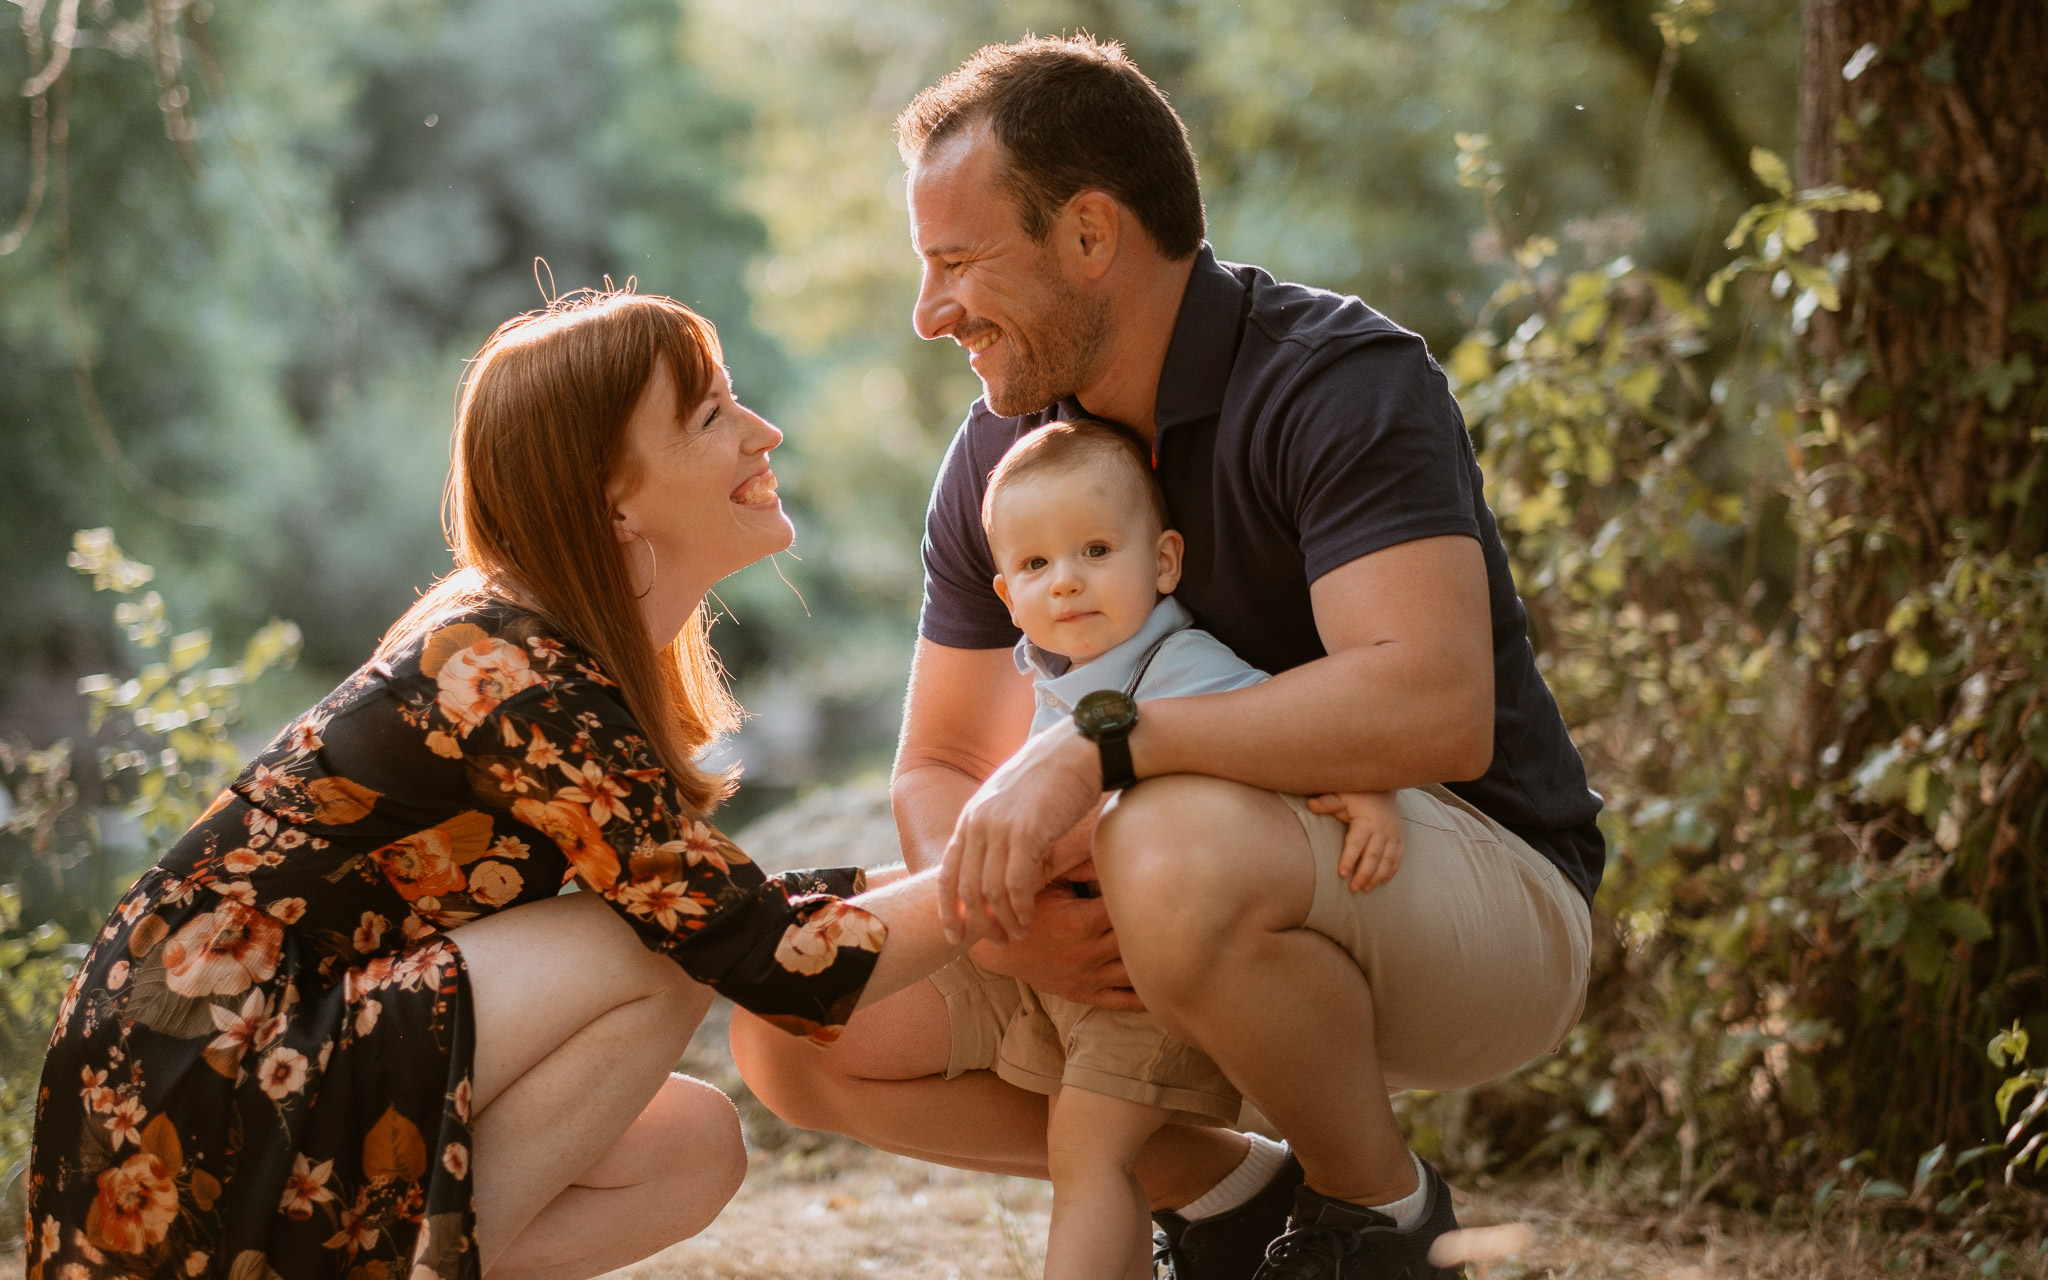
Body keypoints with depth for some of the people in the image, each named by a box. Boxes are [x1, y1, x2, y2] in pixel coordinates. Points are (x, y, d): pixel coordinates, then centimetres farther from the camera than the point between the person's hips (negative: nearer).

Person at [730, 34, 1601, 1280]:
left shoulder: (1345, 380, -20)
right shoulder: (999, 455, 3)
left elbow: (1435, 706, -35)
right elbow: (937, 766, 7)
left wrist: (1098, 750, -37)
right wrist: (987, 900, -17)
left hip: (1487, 892, -7)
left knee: (1184, 858, -40)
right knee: (799, 1022, -5)